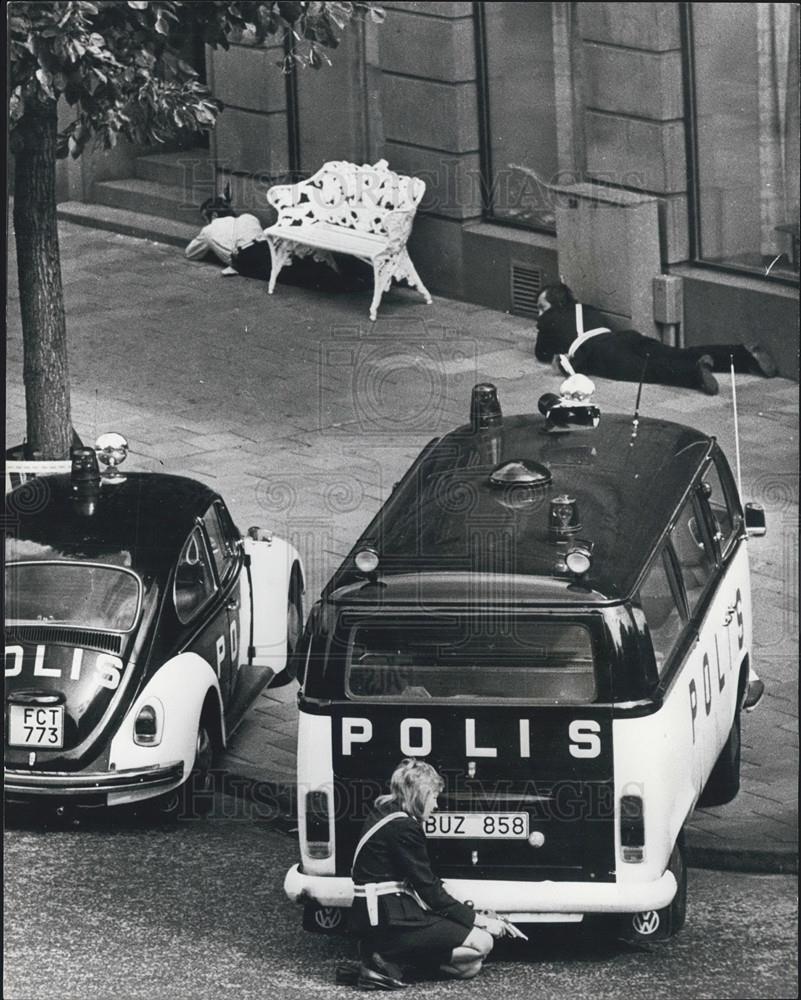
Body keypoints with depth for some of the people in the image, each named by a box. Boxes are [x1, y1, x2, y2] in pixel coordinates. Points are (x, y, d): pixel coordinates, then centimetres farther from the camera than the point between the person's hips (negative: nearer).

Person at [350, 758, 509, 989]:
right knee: (481, 943, -10)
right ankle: (387, 959, -12)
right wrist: (478, 920, -6)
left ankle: (384, 955, 0)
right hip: (388, 922, -10)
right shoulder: (402, 827, -15)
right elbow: (429, 890, -14)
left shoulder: (385, 814, 15)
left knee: (470, 967, 10)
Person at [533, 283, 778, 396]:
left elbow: (543, 355, 30)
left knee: (643, 370, -32)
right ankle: (745, 354, -27)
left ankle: (696, 371, -62)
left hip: (597, 352, -7)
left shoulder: (549, 320, 22)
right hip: (625, 338, 7)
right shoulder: (588, 311, 39)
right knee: (680, 356, -9)